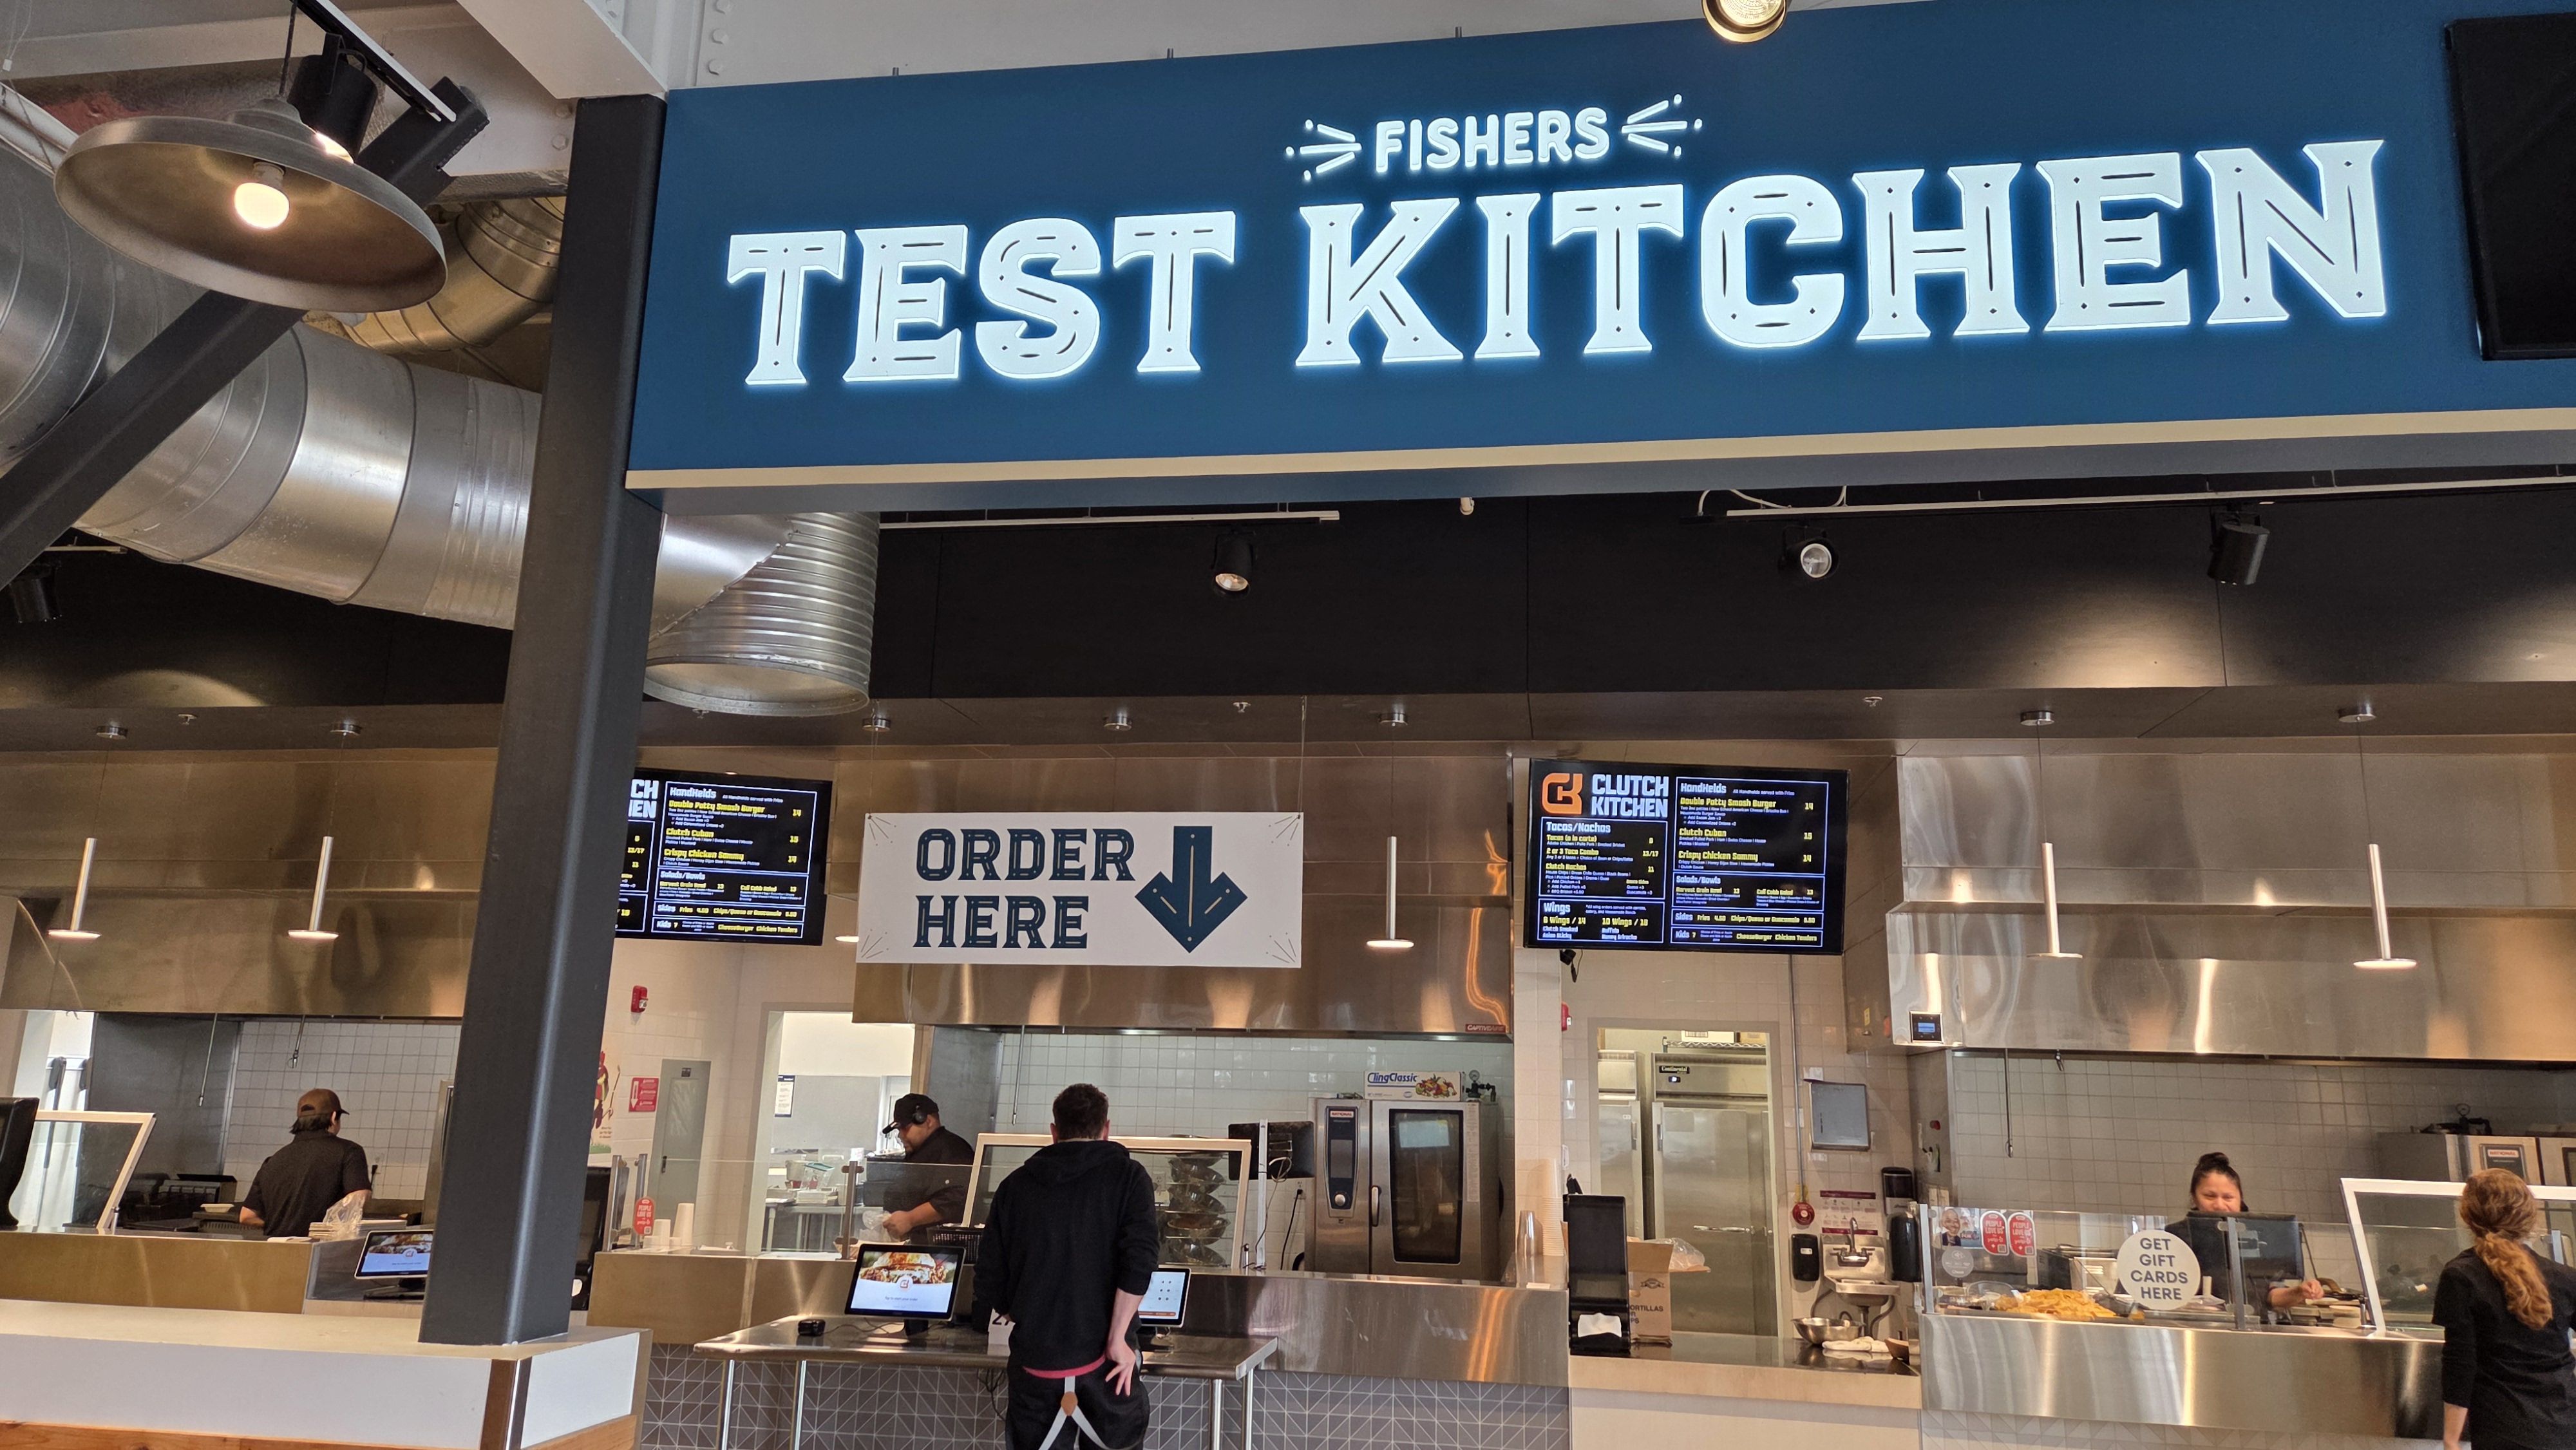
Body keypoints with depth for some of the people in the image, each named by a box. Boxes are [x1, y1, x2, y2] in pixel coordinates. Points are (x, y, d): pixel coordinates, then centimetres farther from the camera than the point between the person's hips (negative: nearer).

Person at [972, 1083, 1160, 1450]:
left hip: (1034, 1355, 2)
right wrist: (1117, 1339, -10)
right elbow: (1139, 1259, -15)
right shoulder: (1128, 1176, 0)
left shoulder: (1015, 1185, 7)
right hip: (1100, 1358, -2)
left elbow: (989, 1278, 8)